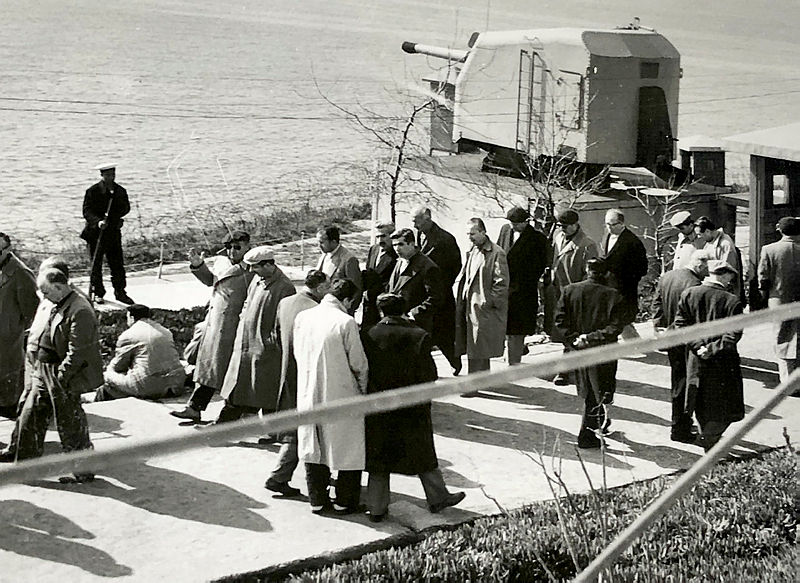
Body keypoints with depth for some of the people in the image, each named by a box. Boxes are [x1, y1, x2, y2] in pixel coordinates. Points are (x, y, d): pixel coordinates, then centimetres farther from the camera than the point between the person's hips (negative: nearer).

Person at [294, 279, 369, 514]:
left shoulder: (302, 318, 0)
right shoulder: (346, 322, -16)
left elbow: (297, 353, 9)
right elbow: (358, 364, -11)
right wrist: (363, 389, 6)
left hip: (308, 394, 5)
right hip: (340, 395, -5)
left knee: (314, 448, 16)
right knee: (349, 450, 10)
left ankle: (317, 500, 22)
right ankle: (345, 501, 16)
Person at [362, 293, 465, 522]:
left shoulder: (369, 337, -8)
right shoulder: (419, 337, -11)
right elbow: (429, 376, -9)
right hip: (412, 410, -1)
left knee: (378, 458, 11)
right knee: (423, 454, 16)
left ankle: (376, 508, 14)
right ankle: (437, 498, 29)